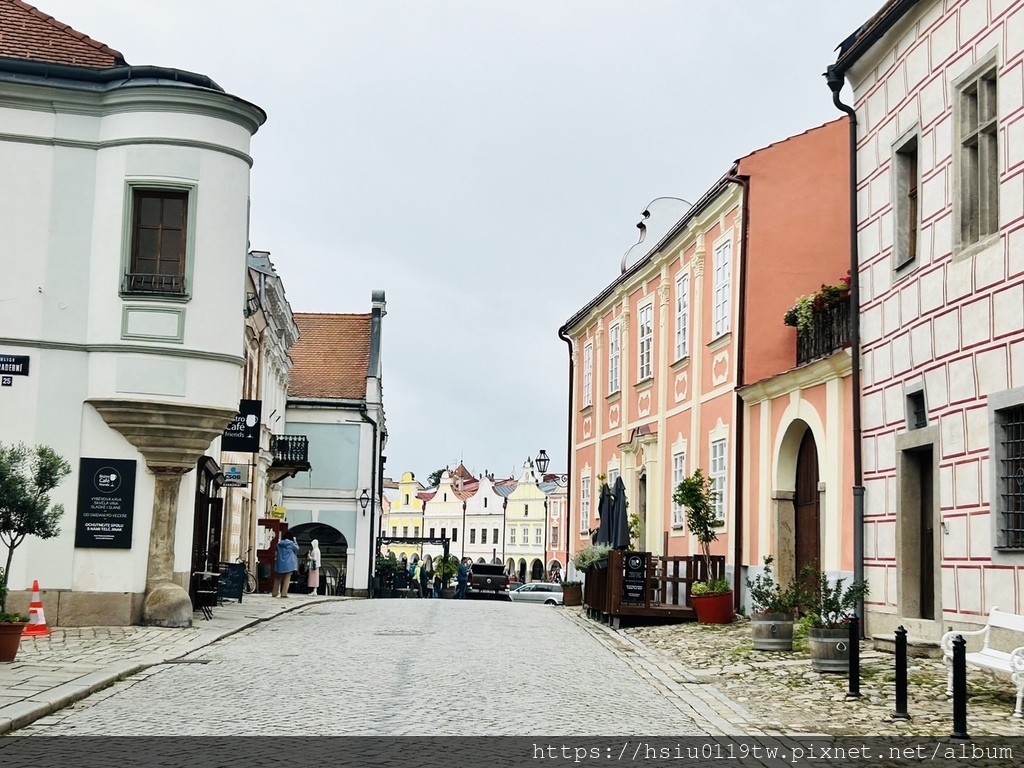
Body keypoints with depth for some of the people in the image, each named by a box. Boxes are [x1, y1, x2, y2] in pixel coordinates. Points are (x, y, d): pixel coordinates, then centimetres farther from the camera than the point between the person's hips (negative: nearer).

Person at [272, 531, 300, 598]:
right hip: (288, 565, -4)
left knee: (277, 579, 13)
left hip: (280, 564, 4)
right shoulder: (291, 543, -7)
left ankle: (274, 593, 14)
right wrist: (295, 541, 12)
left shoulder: (279, 543, 4)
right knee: (287, 579, -2)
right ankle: (284, 594, -9)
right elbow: (297, 548, 8)